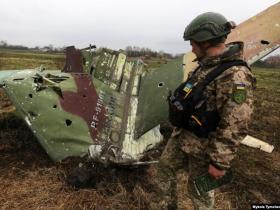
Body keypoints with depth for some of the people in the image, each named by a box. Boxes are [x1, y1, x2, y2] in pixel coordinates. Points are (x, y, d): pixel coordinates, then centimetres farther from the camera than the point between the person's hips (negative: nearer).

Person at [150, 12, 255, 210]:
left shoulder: (235, 76, -27)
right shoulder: (207, 65, 4)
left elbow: (234, 128, -26)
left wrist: (220, 162, -21)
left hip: (203, 144, -9)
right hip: (182, 134, 9)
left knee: (199, 188, 13)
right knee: (165, 167, 21)